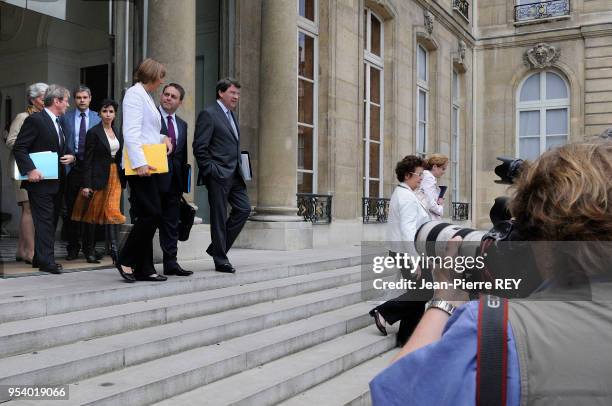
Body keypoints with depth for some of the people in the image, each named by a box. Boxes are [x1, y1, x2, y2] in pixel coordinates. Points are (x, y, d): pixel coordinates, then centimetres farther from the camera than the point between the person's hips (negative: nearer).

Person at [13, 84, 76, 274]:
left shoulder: (58, 123, 16)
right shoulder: (35, 120, -10)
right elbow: (19, 148, -14)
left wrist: (70, 156, 2)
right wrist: (30, 170, -23)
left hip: (57, 182, 9)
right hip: (40, 181, -9)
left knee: (51, 221, 12)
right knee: (44, 220, -7)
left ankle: (40, 258, 21)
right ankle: (46, 261, -4)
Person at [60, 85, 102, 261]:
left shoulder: (98, 118, 7)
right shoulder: (65, 118, 9)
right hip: (72, 167, 1)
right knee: (71, 209, 6)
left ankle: (89, 249, 6)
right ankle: (73, 247, 17)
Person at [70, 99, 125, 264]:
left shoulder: (118, 133, 12)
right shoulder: (94, 132, -6)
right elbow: (87, 159, -9)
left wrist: (121, 178, 12)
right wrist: (86, 184, -14)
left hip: (114, 177, 5)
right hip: (98, 177, -5)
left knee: (112, 211, -5)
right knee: (92, 213, 5)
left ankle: (114, 249, -10)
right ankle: (89, 251, 15)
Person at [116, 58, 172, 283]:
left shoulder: (145, 96, 23)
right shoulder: (134, 94, -6)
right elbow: (130, 132, -17)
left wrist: (162, 137, 11)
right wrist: (140, 163, -24)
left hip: (149, 165, 10)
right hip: (140, 165, -10)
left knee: (149, 216, 7)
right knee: (151, 214, -12)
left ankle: (144, 268, 11)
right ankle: (126, 260, -1)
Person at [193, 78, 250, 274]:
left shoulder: (232, 115, 19)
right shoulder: (208, 114, -8)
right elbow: (199, 147, -13)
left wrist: (240, 169, 14)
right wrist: (210, 170, -15)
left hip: (234, 175, 9)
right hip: (218, 176, -8)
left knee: (244, 209, 6)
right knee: (219, 217, -1)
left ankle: (217, 248, 18)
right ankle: (220, 260, 8)